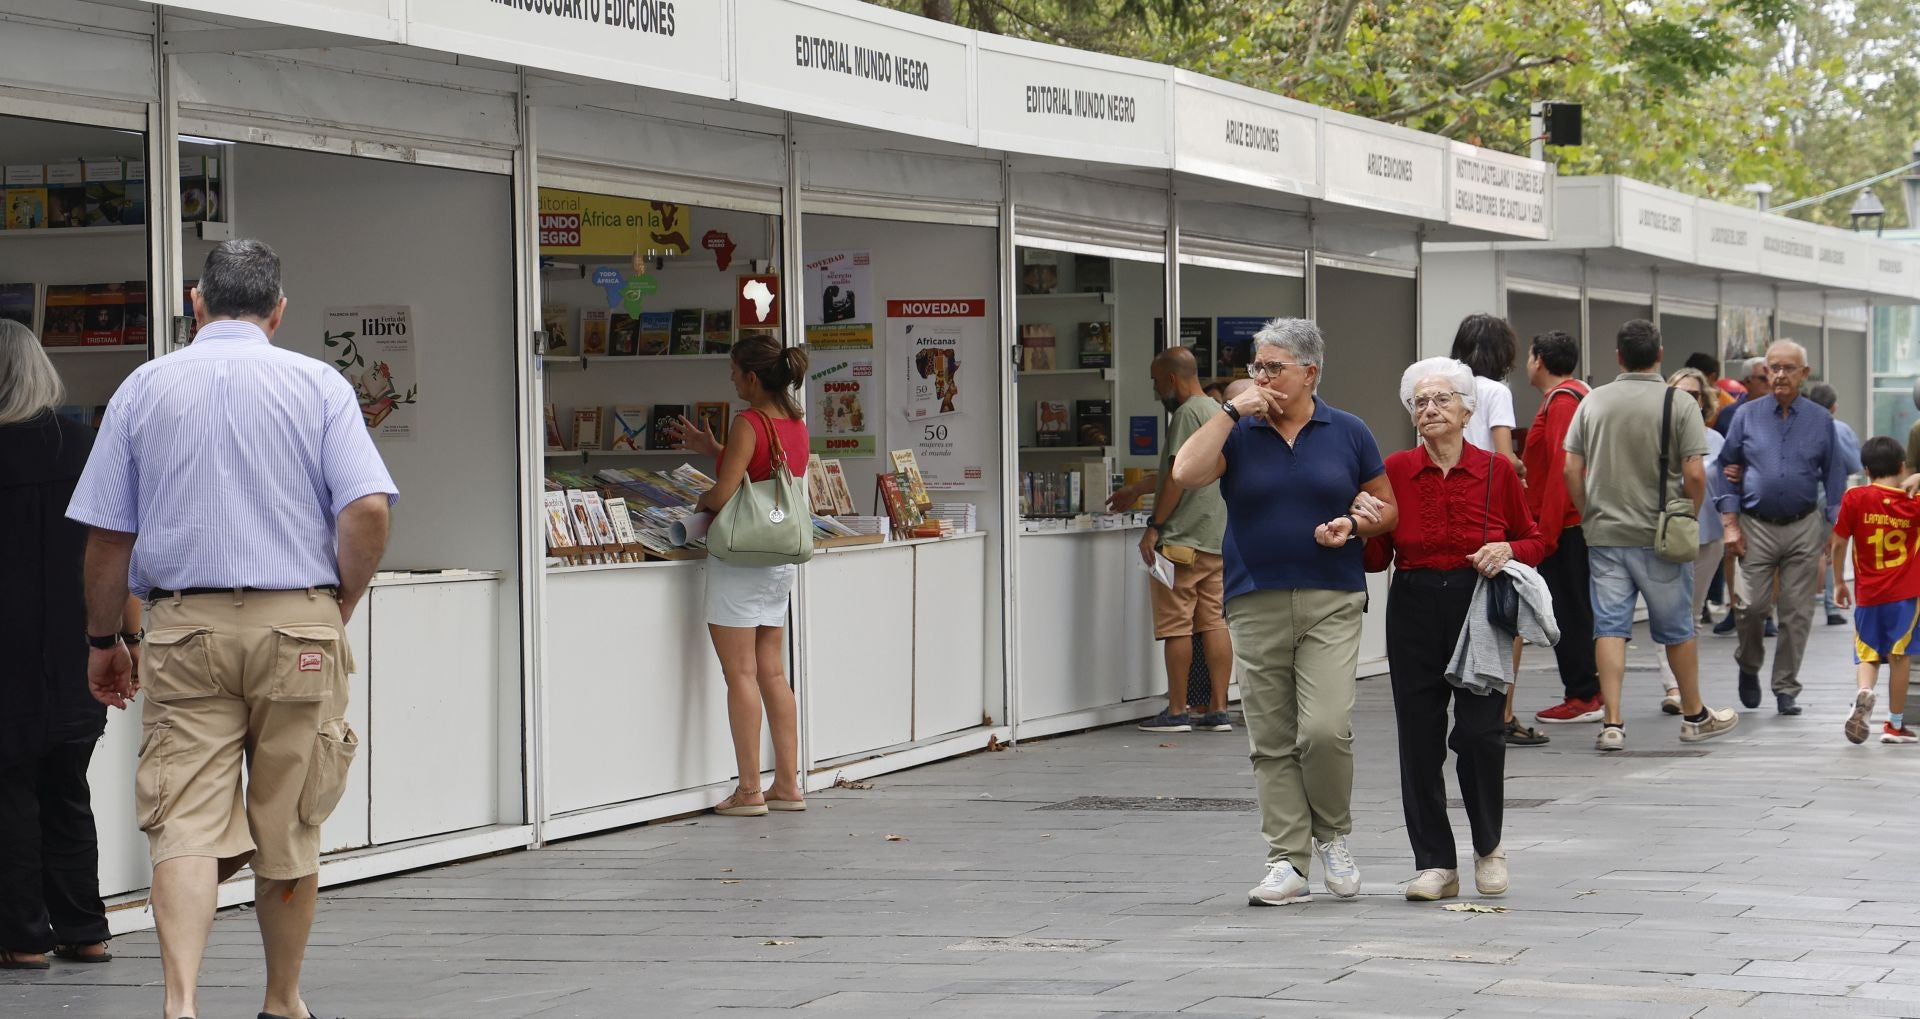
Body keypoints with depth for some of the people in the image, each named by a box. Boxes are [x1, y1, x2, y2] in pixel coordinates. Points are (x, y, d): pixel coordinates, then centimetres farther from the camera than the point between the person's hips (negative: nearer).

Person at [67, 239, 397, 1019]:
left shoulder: (145, 387, 6)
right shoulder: (319, 385, 2)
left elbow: (105, 535, 5)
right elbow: (368, 509, -9)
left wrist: (103, 641, 16)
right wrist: (338, 612, 4)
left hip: (184, 631, 0)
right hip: (297, 624, 0)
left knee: (186, 827, -4)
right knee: (288, 829, 11)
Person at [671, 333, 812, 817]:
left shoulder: (748, 424, -15)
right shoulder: (796, 425, 9)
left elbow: (725, 494, -20)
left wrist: (701, 499, 1)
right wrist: (711, 449, 21)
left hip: (741, 558, -8)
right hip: (781, 558, 8)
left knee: (741, 674, -3)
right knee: (772, 672, 12)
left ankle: (749, 790, -3)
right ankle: (788, 785, 13)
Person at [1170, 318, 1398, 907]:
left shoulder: (1348, 434, 7)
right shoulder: (1239, 434, 6)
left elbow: (1387, 508, 14)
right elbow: (1186, 475, -13)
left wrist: (1353, 526, -7)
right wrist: (1234, 412, -10)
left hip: (1331, 601, -1)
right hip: (1256, 604, 1)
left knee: (1326, 729, -14)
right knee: (1271, 741, 2)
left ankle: (1332, 835, 10)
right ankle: (1286, 863, 7)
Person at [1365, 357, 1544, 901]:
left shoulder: (1496, 471, 3)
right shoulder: (1395, 470, 5)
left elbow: (1535, 540, 12)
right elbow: (1376, 558, 5)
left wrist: (1507, 551, -9)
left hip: (1480, 610, -1)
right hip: (1414, 611, 1)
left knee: (1480, 731, -6)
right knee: (1419, 737, 0)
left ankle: (1489, 847, 17)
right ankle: (1435, 863, 9)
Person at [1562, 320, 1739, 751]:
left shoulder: (1593, 402, 2)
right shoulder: (1678, 404, -7)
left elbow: (1571, 469, 2)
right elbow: (1694, 474, -12)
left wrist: (1589, 517, 12)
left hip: (1604, 533, 2)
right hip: (1659, 537, -2)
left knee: (1609, 627, 2)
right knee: (1676, 629, 11)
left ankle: (1612, 722, -5)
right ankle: (1694, 716, 24)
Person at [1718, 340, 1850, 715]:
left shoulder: (1820, 420, 6)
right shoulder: (1747, 416, 4)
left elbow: (1834, 476, 9)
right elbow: (1728, 470, 7)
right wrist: (1730, 524, -1)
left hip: (1803, 527, 1)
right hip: (1757, 526, -1)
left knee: (1797, 613, 1)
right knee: (1752, 606, -8)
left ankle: (1786, 688, 11)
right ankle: (1749, 666, 20)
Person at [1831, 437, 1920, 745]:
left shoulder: (1855, 498, -6)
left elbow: (1838, 543, -2)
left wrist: (1839, 581, 11)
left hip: (1868, 592, 0)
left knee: (1867, 655, 10)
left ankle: (1863, 693, -20)